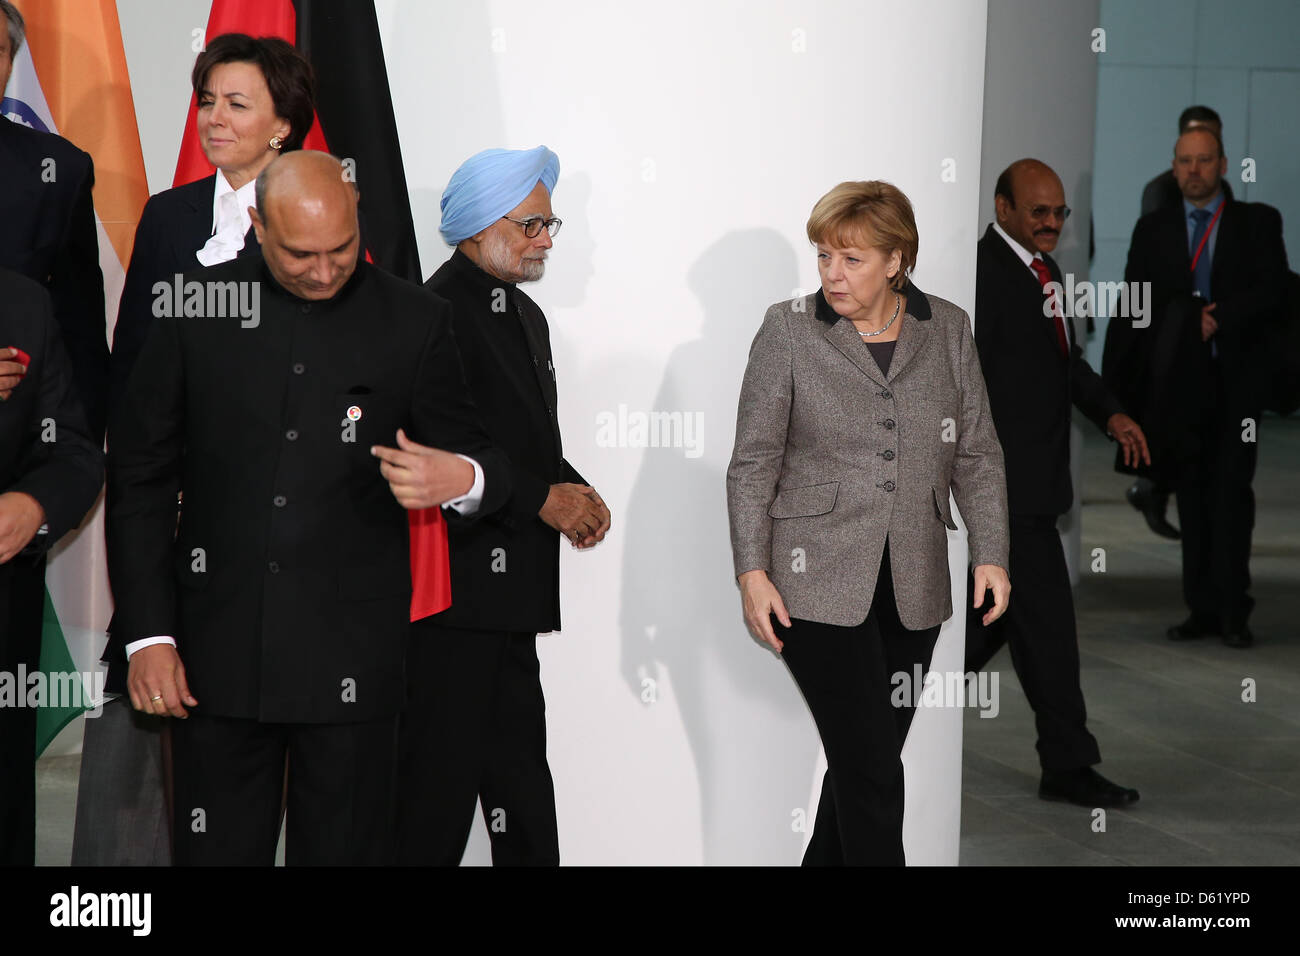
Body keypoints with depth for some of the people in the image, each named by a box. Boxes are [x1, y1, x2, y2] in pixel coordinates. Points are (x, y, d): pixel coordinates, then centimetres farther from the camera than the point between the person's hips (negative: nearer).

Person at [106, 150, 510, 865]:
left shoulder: (412, 320, 3)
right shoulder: (197, 307, 3)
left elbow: (479, 465, 7)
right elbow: (139, 475, 5)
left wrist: (460, 479, -19)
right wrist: (146, 633, -1)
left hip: (352, 664, 0)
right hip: (217, 655, 1)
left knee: (346, 850, 3)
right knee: (216, 849, 5)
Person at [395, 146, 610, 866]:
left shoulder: (525, 315, 19)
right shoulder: (438, 312, -14)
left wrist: (576, 493, 6)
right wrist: (544, 501, -14)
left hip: (512, 587, 10)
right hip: (456, 584, -10)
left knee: (518, 766, 14)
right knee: (443, 763, -6)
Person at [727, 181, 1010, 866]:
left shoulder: (948, 329, 7)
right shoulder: (789, 329, -1)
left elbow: (976, 455, 9)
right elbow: (753, 463, -1)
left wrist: (990, 554, -3)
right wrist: (752, 572, -9)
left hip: (913, 588, 4)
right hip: (819, 584, -3)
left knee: (862, 765, 10)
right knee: (873, 771, -9)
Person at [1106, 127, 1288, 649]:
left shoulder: (1258, 223, 7)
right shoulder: (1153, 229, 12)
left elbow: (1271, 294, -3)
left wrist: (1219, 319, -16)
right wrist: (1115, 385, -1)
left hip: (1236, 379, -2)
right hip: (1176, 384, 2)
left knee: (1232, 492, -7)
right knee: (1192, 495, 4)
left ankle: (1234, 611, -5)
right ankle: (1203, 609, 8)